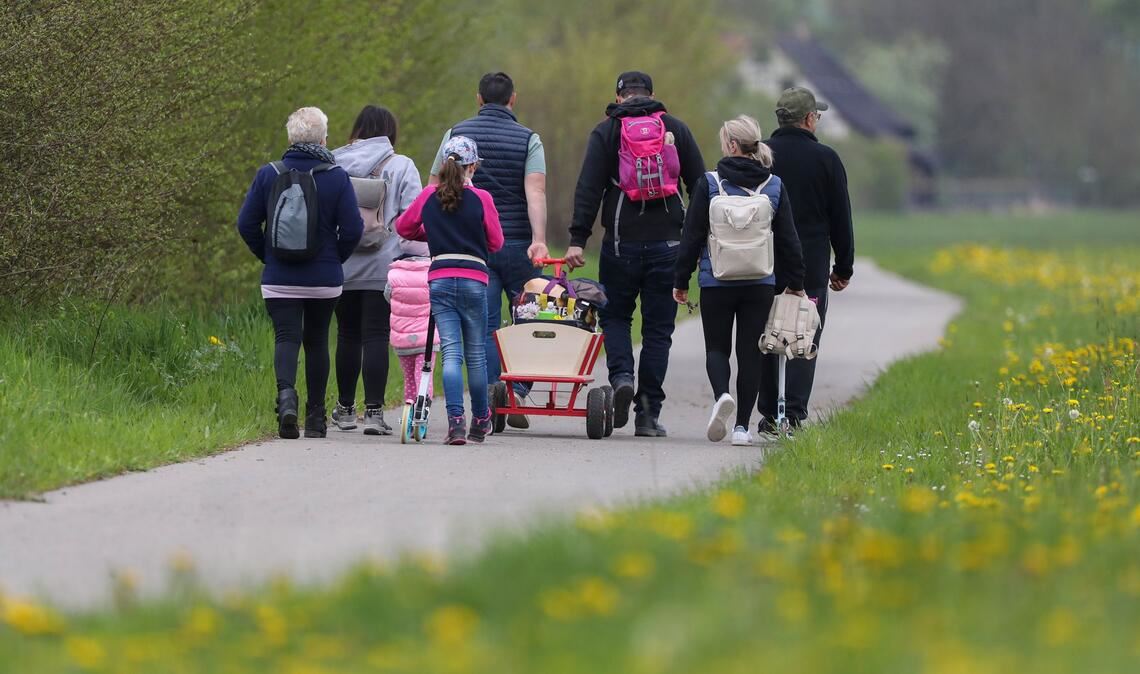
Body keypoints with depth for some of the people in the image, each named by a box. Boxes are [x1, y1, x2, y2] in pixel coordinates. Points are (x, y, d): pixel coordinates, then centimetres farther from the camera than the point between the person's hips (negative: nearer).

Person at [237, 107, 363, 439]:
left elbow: (247, 224, -1)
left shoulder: (268, 175, -3)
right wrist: (335, 259, 9)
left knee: (286, 338, -2)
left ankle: (286, 393, -31)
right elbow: (352, 228, -8)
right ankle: (315, 418, 19)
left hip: (279, 279, -1)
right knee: (316, 342, 14)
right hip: (324, 280, 1)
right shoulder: (337, 178, -6)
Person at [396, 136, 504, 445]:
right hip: (473, 278, -1)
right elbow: (496, 242, 4)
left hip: (439, 278, 1)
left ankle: (455, 420, -19)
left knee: (451, 353, -3)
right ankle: (480, 421, 20)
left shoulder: (429, 196, 3)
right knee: (476, 354, 10)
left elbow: (403, 227, 16)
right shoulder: (481, 199, -3)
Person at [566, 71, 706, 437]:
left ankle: (621, 376, -12)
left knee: (615, 315, 15)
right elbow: (699, 186, 8)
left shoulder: (606, 132, 3)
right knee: (658, 327, 6)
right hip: (667, 243, 1)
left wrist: (577, 239, -8)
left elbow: (588, 188, -5)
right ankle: (648, 413, 4)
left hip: (621, 243, -1)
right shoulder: (676, 129, 9)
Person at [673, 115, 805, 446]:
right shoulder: (774, 186, 1)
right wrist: (795, 283, 15)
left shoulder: (709, 184, -6)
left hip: (717, 282, -2)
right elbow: (788, 239, 5)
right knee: (750, 352, 8)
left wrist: (681, 281, 4)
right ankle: (742, 426, 4)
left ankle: (722, 395, -20)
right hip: (760, 283, 2)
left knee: (717, 347, 10)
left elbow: (692, 236, -4)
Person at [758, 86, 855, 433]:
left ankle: (770, 414, 11)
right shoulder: (825, 159, -2)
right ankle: (794, 413, -10)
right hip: (811, 267, -2)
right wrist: (843, 268, 11)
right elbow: (841, 219, 3)